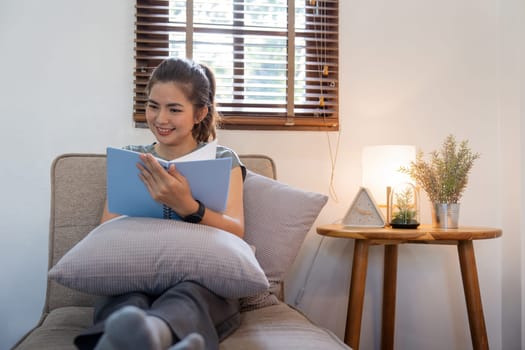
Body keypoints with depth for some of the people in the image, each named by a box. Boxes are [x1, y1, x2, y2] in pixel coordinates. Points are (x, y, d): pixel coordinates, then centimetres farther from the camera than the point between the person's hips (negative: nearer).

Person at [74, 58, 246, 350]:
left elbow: (237, 232, -3)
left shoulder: (223, 160, 12)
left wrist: (186, 207, -24)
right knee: (126, 304, -37)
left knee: (187, 295, -39)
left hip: (203, 283, -1)